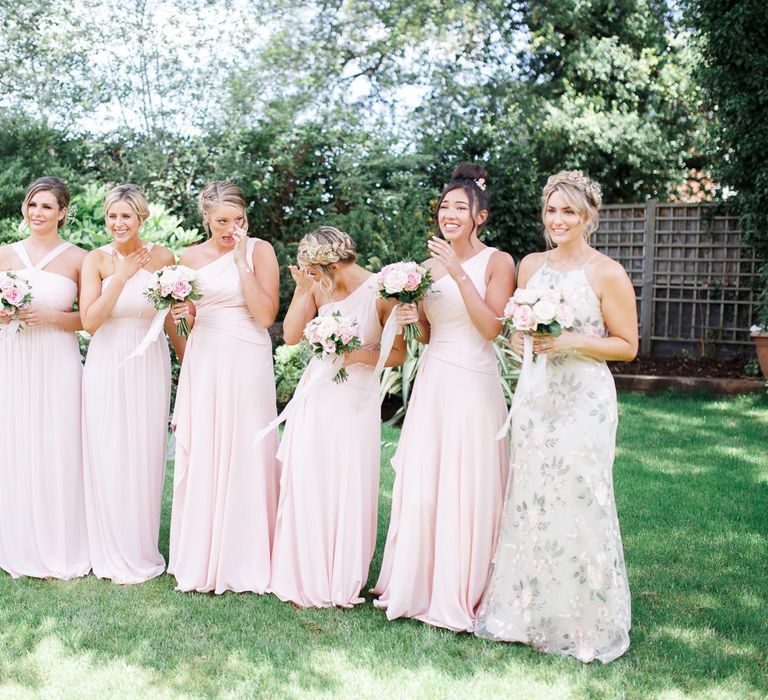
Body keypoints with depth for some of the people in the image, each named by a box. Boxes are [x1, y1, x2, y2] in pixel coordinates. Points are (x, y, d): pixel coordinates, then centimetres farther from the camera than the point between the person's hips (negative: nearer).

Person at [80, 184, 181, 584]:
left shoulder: (162, 257, 0)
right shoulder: (96, 259, -3)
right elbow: (89, 321, -12)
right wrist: (121, 277, -17)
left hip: (149, 367, 0)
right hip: (107, 367, 0)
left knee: (144, 458, 5)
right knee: (107, 458, 3)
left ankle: (140, 554, 19)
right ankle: (111, 554, 19)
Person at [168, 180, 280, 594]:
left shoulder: (259, 250, -1)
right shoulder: (191, 257, 10)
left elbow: (265, 315, -12)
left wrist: (241, 261, -13)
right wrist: (182, 314, -3)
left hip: (246, 364, -3)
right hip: (203, 363, 4)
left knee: (245, 458, -1)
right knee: (200, 458, 4)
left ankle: (244, 561, 11)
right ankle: (201, 560, 15)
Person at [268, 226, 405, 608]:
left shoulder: (381, 292, -9)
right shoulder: (318, 287, 1)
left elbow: (399, 353, -3)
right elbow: (290, 334, -7)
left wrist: (360, 356, -17)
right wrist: (303, 289, -11)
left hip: (354, 399, -3)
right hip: (315, 395, 3)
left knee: (349, 487, 3)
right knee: (306, 485, 4)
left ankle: (343, 581, 20)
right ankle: (306, 578, 17)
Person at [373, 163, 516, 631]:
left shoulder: (496, 262, -3)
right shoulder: (431, 264, 12)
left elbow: (491, 327, -15)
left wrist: (459, 273, -18)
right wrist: (412, 318, -3)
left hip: (473, 385, -5)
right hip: (432, 382, 5)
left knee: (467, 489, 0)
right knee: (420, 487, 6)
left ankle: (461, 596, 15)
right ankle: (417, 586, 21)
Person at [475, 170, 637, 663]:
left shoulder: (608, 274, -6)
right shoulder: (531, 265, 11)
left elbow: (627, 346, -5)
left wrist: (571, 342, -17)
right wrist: (524, 340, -4)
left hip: (584, 400, -5)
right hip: (535, 396, 5)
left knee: (578, 502, -2)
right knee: (530, 501, 9)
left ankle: (586, 622, 14)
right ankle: (529, 612, 23)